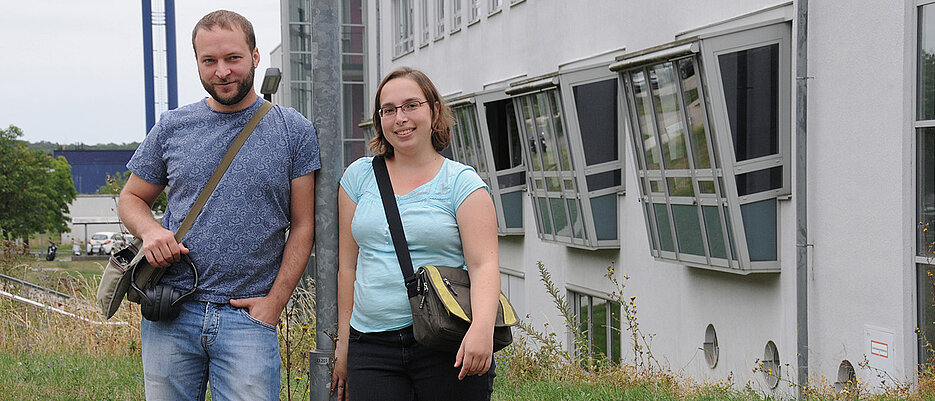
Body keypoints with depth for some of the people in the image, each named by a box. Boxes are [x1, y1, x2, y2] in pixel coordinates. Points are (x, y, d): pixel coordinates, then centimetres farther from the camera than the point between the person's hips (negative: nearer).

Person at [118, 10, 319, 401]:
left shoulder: (293, 130, 2)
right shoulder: (172, 127, 8)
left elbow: (302, 226, 2)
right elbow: (132, 198, 18)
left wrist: (275, 300, -7)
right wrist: (149, 230, -5)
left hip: (249, 316, -2)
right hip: (171, 314, 2)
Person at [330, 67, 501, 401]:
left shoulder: (461, 182, 3)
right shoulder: (359, 176, 12)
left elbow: (484, 264, -7)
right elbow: (348, 264, 14)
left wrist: (481, 328, -25)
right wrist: (343, 340, 11)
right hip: (373, 347, 2)